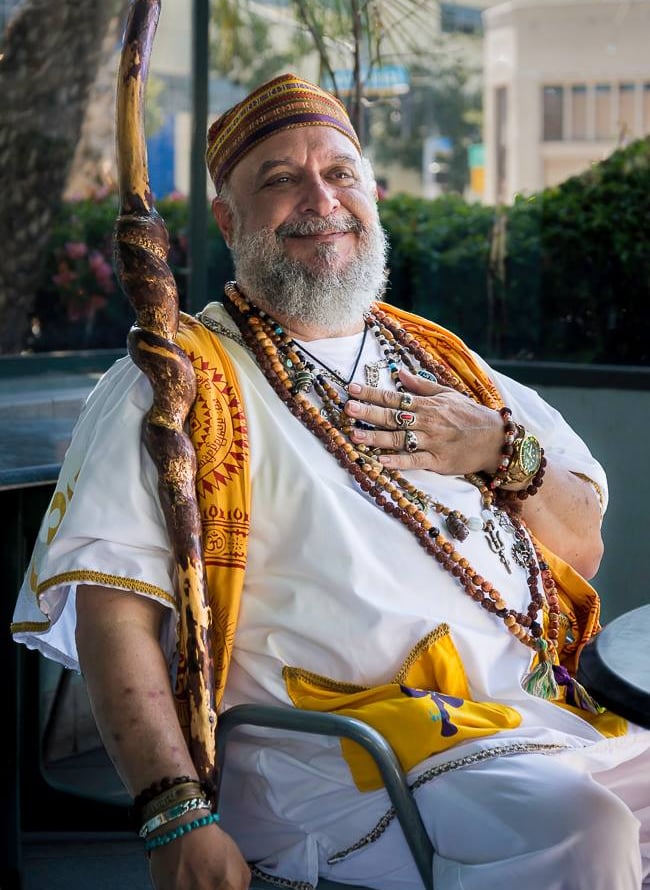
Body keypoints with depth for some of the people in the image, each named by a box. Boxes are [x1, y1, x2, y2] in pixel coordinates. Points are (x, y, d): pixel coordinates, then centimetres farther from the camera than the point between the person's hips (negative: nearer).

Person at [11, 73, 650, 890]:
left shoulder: (442, 362, 21)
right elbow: (112, 605, -8)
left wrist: (502, 450, 1)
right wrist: (177, 817, -20)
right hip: (328, 740, -6)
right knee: (574, 823, -31)